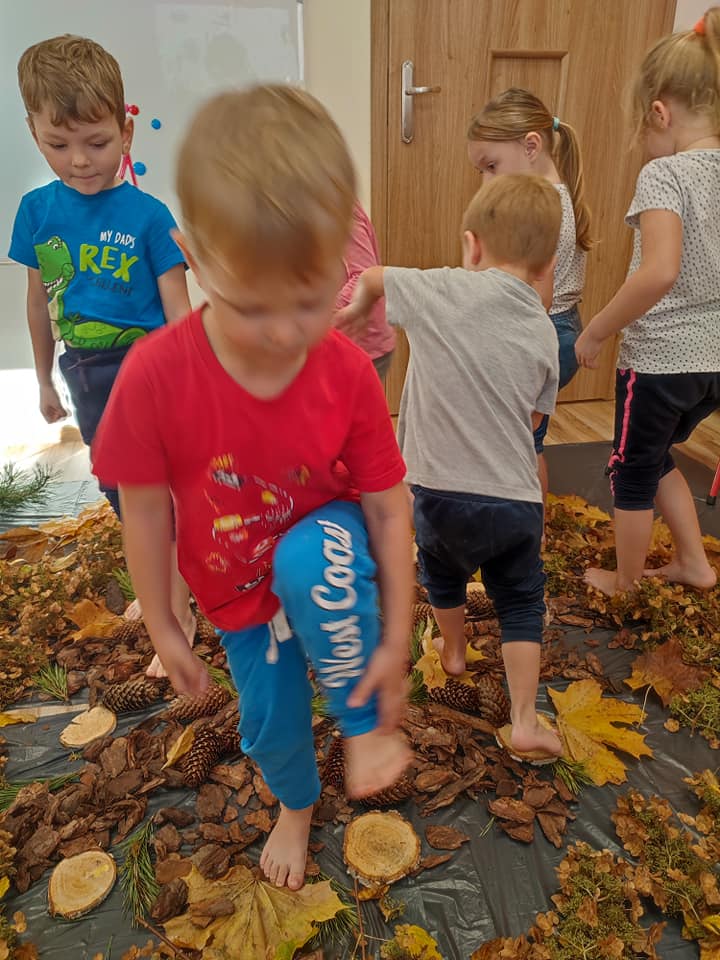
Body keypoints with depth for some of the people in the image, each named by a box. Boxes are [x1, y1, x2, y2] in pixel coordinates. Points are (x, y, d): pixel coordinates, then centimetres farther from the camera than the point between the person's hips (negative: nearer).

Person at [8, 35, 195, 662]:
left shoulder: (147, 215, -12)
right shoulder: (38, 209, 2)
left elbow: (177, 307, -11)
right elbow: (40, 303, 11)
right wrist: (45, 381, 17)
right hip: (86, 376, 6)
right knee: (122, 494, 19)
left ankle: (177, 616, 19)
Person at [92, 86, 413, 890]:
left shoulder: (350, 372, -25)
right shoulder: (155, 375, -27)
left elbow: (387, 510, -17)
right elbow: (145, 513, -15)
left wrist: (394, 636, -14)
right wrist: (163, 629, -6)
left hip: (325, 561, -1)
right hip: (239, 594, 2)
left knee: (313, 557, -37)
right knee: (269, 724, 16)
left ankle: (363, 720, -7)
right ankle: (296, 806, 55)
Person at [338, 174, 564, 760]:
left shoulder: (444, 290, -6)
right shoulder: (545, 333, 3)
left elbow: (372, 278, 11)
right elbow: (534, 419, 12)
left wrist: (356, 311, 30)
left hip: (441, 493, -1)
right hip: (516, 501, 1)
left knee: (442, 571, 29)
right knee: (521, 604, 21)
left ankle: (454, 651, 54)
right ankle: (525, 723, 21)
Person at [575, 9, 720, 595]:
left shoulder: (665, 173, -17)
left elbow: (660, 271, -31)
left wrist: (596, 332, -20)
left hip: (659, 360, -7)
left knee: (633, 471, 13)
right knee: (656, 457, 28)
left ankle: (624, 584, 33)